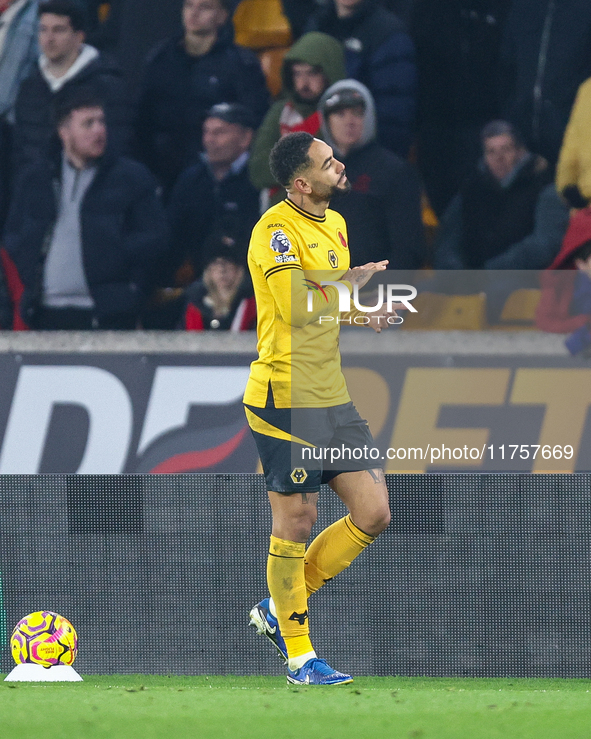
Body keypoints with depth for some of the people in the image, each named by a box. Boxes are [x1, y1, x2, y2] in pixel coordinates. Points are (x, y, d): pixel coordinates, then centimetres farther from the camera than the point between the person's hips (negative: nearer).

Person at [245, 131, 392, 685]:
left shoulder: (335, 224, 14)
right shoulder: (275, 230, -14)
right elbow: (298, 307, -26)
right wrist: (350, 283, -12)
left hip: (332, 397, 9)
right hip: (285, 398, -8)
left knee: (373, 514, 4)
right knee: (295, 524, -2)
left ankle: (278, 610, 20)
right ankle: (299, 657, 10)